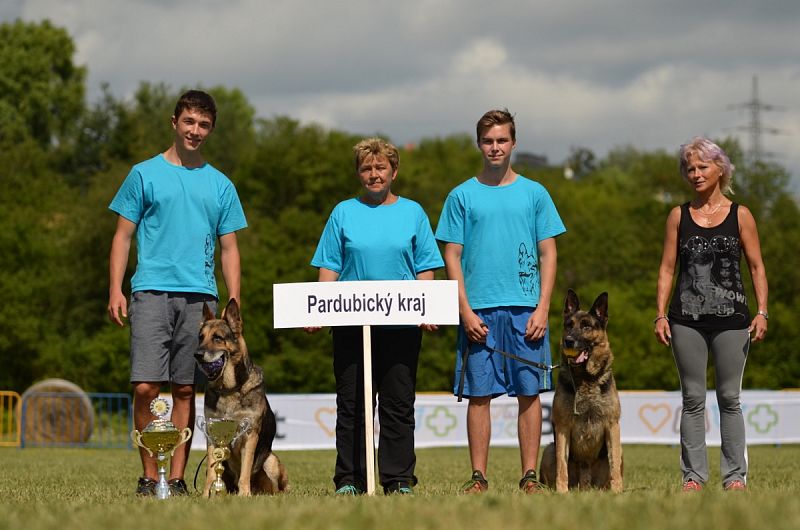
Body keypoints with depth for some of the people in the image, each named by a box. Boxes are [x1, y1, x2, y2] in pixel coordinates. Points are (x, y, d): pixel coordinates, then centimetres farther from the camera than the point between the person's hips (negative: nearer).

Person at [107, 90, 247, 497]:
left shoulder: (221, 185, 15)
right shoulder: (145, 174, 8)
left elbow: (229, 248, 16)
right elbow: (123, 235, 7)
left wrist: (234, 304, 6)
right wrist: (115, 290, -4)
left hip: (201, 296, 2)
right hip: (152, 291, -2)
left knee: (185, 390, 3)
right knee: (146, 386, -11)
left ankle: (177, 478, 7)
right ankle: (149, 475, -2)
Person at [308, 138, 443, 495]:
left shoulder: (412, 213, 10)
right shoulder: (344, 213, 9)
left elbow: (424, 268, 7)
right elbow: (329, 267, 6)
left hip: (402, 323, 0)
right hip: (350, 322, 0)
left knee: (398, 405, 2)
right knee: (352, 404, 1)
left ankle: (399, 480, 5)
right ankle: (350, 480, 4)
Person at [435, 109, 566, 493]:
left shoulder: (534, 194, 8)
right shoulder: (462, 196, 6)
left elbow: (548, 254, 7)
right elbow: (452, 256, 4)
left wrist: (542, 308, -4)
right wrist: (466, 311, -6)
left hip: (526, 309, 1)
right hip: (479, 310, 0)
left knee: (529, 392, 0)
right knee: (479, 394, 0)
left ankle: (530, 476, 5)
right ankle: (479, 476, 4)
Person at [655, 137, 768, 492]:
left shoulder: (740, 216, 4)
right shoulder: (679, 216, 8)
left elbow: (757, 267, 5)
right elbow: (667, 267, 8)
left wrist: (762, 312, -5)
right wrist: (660, 314, -2)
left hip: (731, 317, -1)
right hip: (687, 319, 1)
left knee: (729, 397, 2)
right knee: (693, 399, 3)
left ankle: (735, 476, 6)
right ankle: (693, 475, 6)